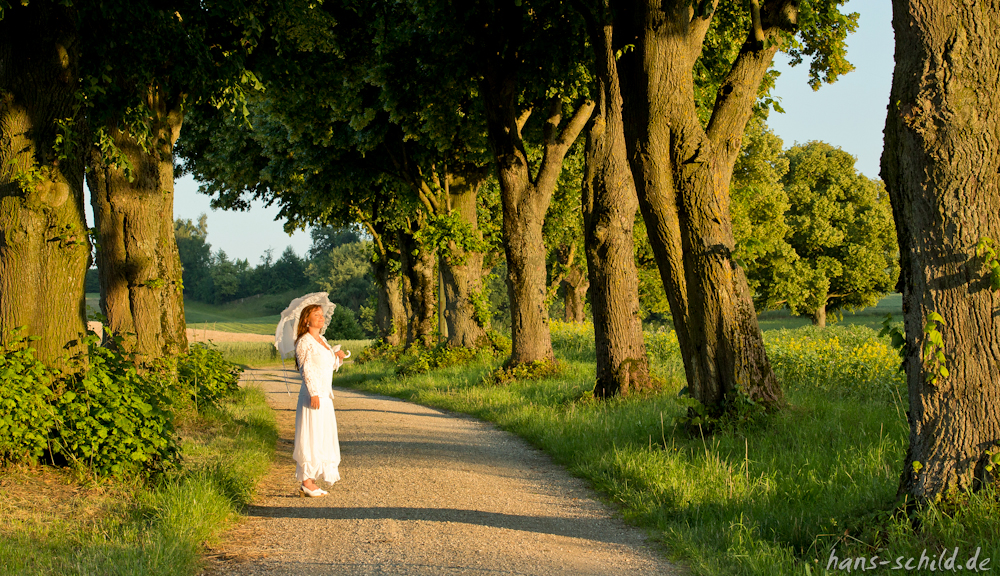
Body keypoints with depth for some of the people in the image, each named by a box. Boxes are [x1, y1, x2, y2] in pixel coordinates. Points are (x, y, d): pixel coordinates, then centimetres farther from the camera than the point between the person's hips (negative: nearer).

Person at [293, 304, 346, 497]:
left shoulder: (322, 340, 17)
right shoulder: (304, 341, -8)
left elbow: (331, 365, 23)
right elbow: (306, 368, -15)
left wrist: (338, 357, 3)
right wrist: (313, 393, -22)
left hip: (325, 396, 9)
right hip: (312, 395, -9)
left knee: (323, 437, 10)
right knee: (310, 437, -7)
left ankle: (311, 480, 14)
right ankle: (306, 482, -4)